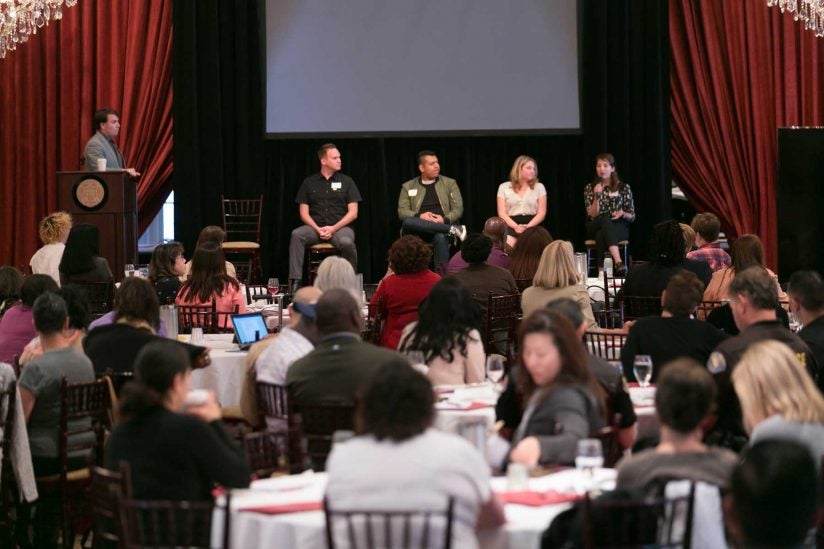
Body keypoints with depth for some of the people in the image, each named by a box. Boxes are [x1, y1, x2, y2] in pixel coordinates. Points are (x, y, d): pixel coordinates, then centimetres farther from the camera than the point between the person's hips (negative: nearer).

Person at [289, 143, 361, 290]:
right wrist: (318, 229, -11)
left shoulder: (346, 181, 10)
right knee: (296, 235, -29)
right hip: (315, 227, 1)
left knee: (346, 242, -35)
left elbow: (353, 213, 3)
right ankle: (295, 282, -32)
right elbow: (304, 213, 8)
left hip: (340, 227, -1)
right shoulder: (309, 183, 12)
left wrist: (333, 228, -10)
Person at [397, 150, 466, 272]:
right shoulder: (408, 187, 14)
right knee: (407, 222, -34)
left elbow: (458, 209, 6)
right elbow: (402, 211, 4)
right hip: (418, 230, 1)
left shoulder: (450, 183, 14)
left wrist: (445, 219, -16)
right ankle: (453, 229, -30)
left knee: (441, 237, -38)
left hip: (442, 225, -1)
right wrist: (420, 216, -17)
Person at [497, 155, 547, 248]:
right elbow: (502, 213, 2)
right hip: (511, 227, 0)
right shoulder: (504, 187, 9)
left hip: (532, 227, 0)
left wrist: (527, 227, -13)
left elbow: (541, 213, 4)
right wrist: (516, 227, -15)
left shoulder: (539, 187, 11)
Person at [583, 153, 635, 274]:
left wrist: (622, 214, -16)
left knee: (601, 236, -37)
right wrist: (597, 196, -16)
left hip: (619, 228, 0)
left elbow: (632, 217, 7)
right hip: (595, 228, 0)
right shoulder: (590, 188, 9)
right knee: (606, 219, -38)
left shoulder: (624, 188, 6)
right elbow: (592, 215, -1)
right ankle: (618, 262, -56)